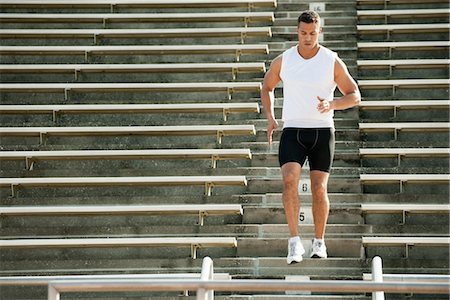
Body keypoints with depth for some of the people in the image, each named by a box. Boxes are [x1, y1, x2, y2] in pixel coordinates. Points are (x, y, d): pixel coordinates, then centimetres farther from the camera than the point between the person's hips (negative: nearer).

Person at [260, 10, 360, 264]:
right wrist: (270, 117, 5)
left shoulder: (333, 62, -3)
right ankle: (295, 241, -18)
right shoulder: (283, 61, 1)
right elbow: (267, 86, 19)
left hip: (322, 131, -1)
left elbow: (355, 96, 0)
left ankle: (320, 242, 18)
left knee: (319, 189, -1)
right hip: (292, 131, 1)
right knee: (289, 181, -20)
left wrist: (331, 104, -20)